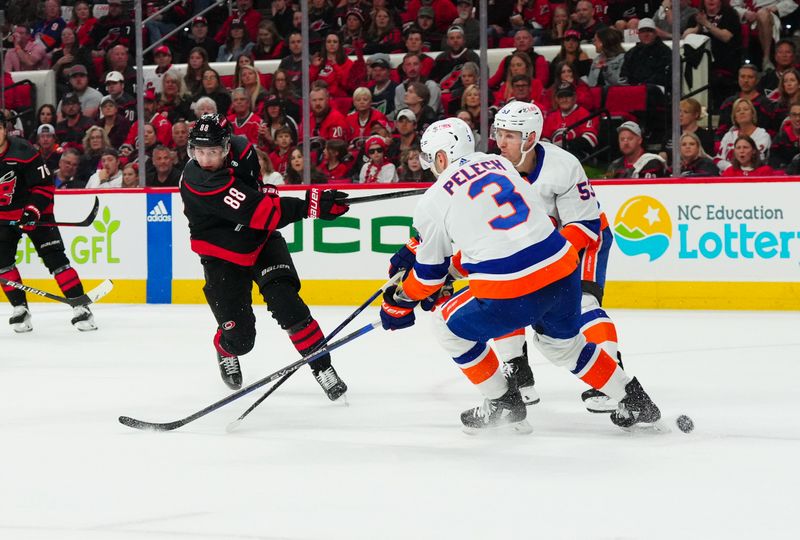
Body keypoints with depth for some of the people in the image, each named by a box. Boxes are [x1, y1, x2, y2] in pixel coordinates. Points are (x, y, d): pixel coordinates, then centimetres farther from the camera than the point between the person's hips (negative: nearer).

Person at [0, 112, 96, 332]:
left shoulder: (23, 152, -21)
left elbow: (45, 186, -16)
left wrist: (33, 211, -26)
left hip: (34, 212, -5)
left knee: (54, 256, -11)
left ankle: (81, 307, -11)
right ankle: (20, 308, 5)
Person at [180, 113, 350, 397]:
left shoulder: (240, 149, -14)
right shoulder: (198, 183, -33)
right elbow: (257, 212, -38)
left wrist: (269, 190, 4)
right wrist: (310, 206, -41)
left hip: (262, 241, 4)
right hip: (223, 255, -4)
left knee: (285, 303, -19)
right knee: (240, 337, -3)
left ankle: (322, 367, -10)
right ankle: (226, 351, 35)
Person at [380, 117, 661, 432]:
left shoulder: (434, 201, 2)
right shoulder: (499, 164, 18)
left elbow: (430, 272, 11)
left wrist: (399, 302, 29)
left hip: (510, 292, -6)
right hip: (563, 270, 6)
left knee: (450, 327, 18)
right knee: (563, 343, 31)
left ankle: (503, 405, 22)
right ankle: (634, 401, 32)